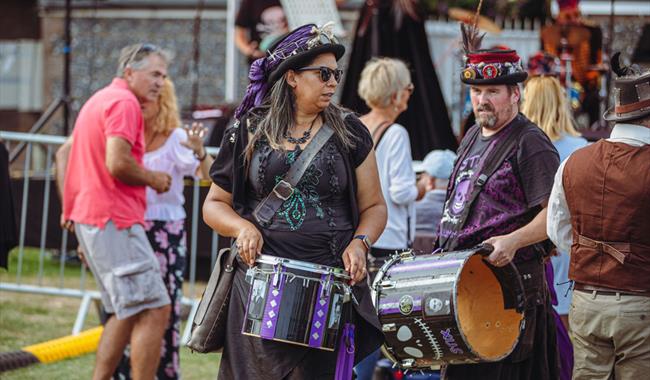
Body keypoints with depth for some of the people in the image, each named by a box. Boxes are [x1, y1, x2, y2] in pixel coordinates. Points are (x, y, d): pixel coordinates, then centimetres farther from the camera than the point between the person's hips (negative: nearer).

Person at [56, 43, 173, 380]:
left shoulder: (100, 100, 21)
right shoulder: (125, 102, -11)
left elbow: (64, 153, 27)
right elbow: (118, 163, -23)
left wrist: (70, 205, 22)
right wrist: (153, 179, -6)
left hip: (88, 217, 10)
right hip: (114, 221, -10)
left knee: (127, 313, 15)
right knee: (155, 310, -11)